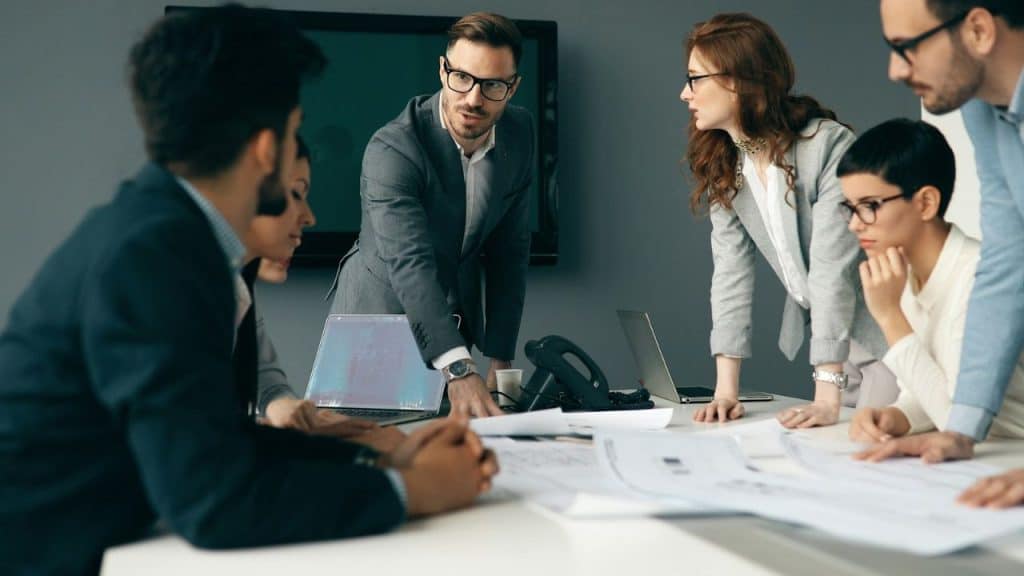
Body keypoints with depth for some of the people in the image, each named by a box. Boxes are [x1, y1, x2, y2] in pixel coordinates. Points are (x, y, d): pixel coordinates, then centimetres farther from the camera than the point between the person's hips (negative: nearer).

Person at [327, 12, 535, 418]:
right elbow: (410, 264, -38)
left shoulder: (519, 133, -6)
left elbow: (510, 248, -1)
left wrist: (501, 359, -5)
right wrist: (459, 371, -49)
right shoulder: (392, 150, -26)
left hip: (456, 324, 5)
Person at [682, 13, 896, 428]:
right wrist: (726, 389, -13)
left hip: (888, 334, -6)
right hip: (832, 341, 6)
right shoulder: (723, 165, -2)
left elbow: (832, 268, -28)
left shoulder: (829, 147, -23)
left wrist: (827, 399, -32)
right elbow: (731, 269, -5)